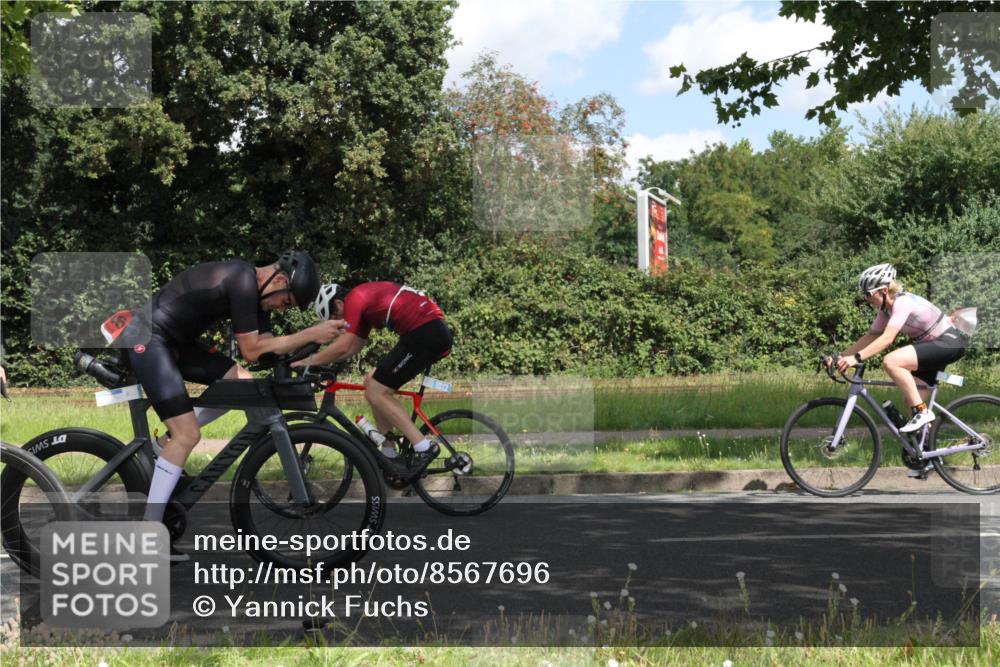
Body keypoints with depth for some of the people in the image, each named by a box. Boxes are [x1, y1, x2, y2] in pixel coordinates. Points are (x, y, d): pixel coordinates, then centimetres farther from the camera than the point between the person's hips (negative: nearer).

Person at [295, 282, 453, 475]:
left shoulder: (354, 299, -5)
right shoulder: (365, 299, 24)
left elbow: (342, 347, -11)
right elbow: (354, 346, 26)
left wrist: (308, 362, 0)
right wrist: (321, 360, 22)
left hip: (425, 332, -10)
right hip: (437, 331, 10)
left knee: (375, 393, -4)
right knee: (373, 383, 15)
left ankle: (423, 447, -10)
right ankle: (389, 455, 18)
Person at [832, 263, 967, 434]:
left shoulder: (903, 302, -23)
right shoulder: (886, 308, 4)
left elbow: (887, 338, -34)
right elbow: (871, 336, 6)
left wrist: (856, 358, -42)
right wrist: (842, 356, -5)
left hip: (949, 343, -10)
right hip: (933, 346, 10)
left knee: (891, 362, -27)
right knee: (911, 400, 5)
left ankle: (922, 412, -19)